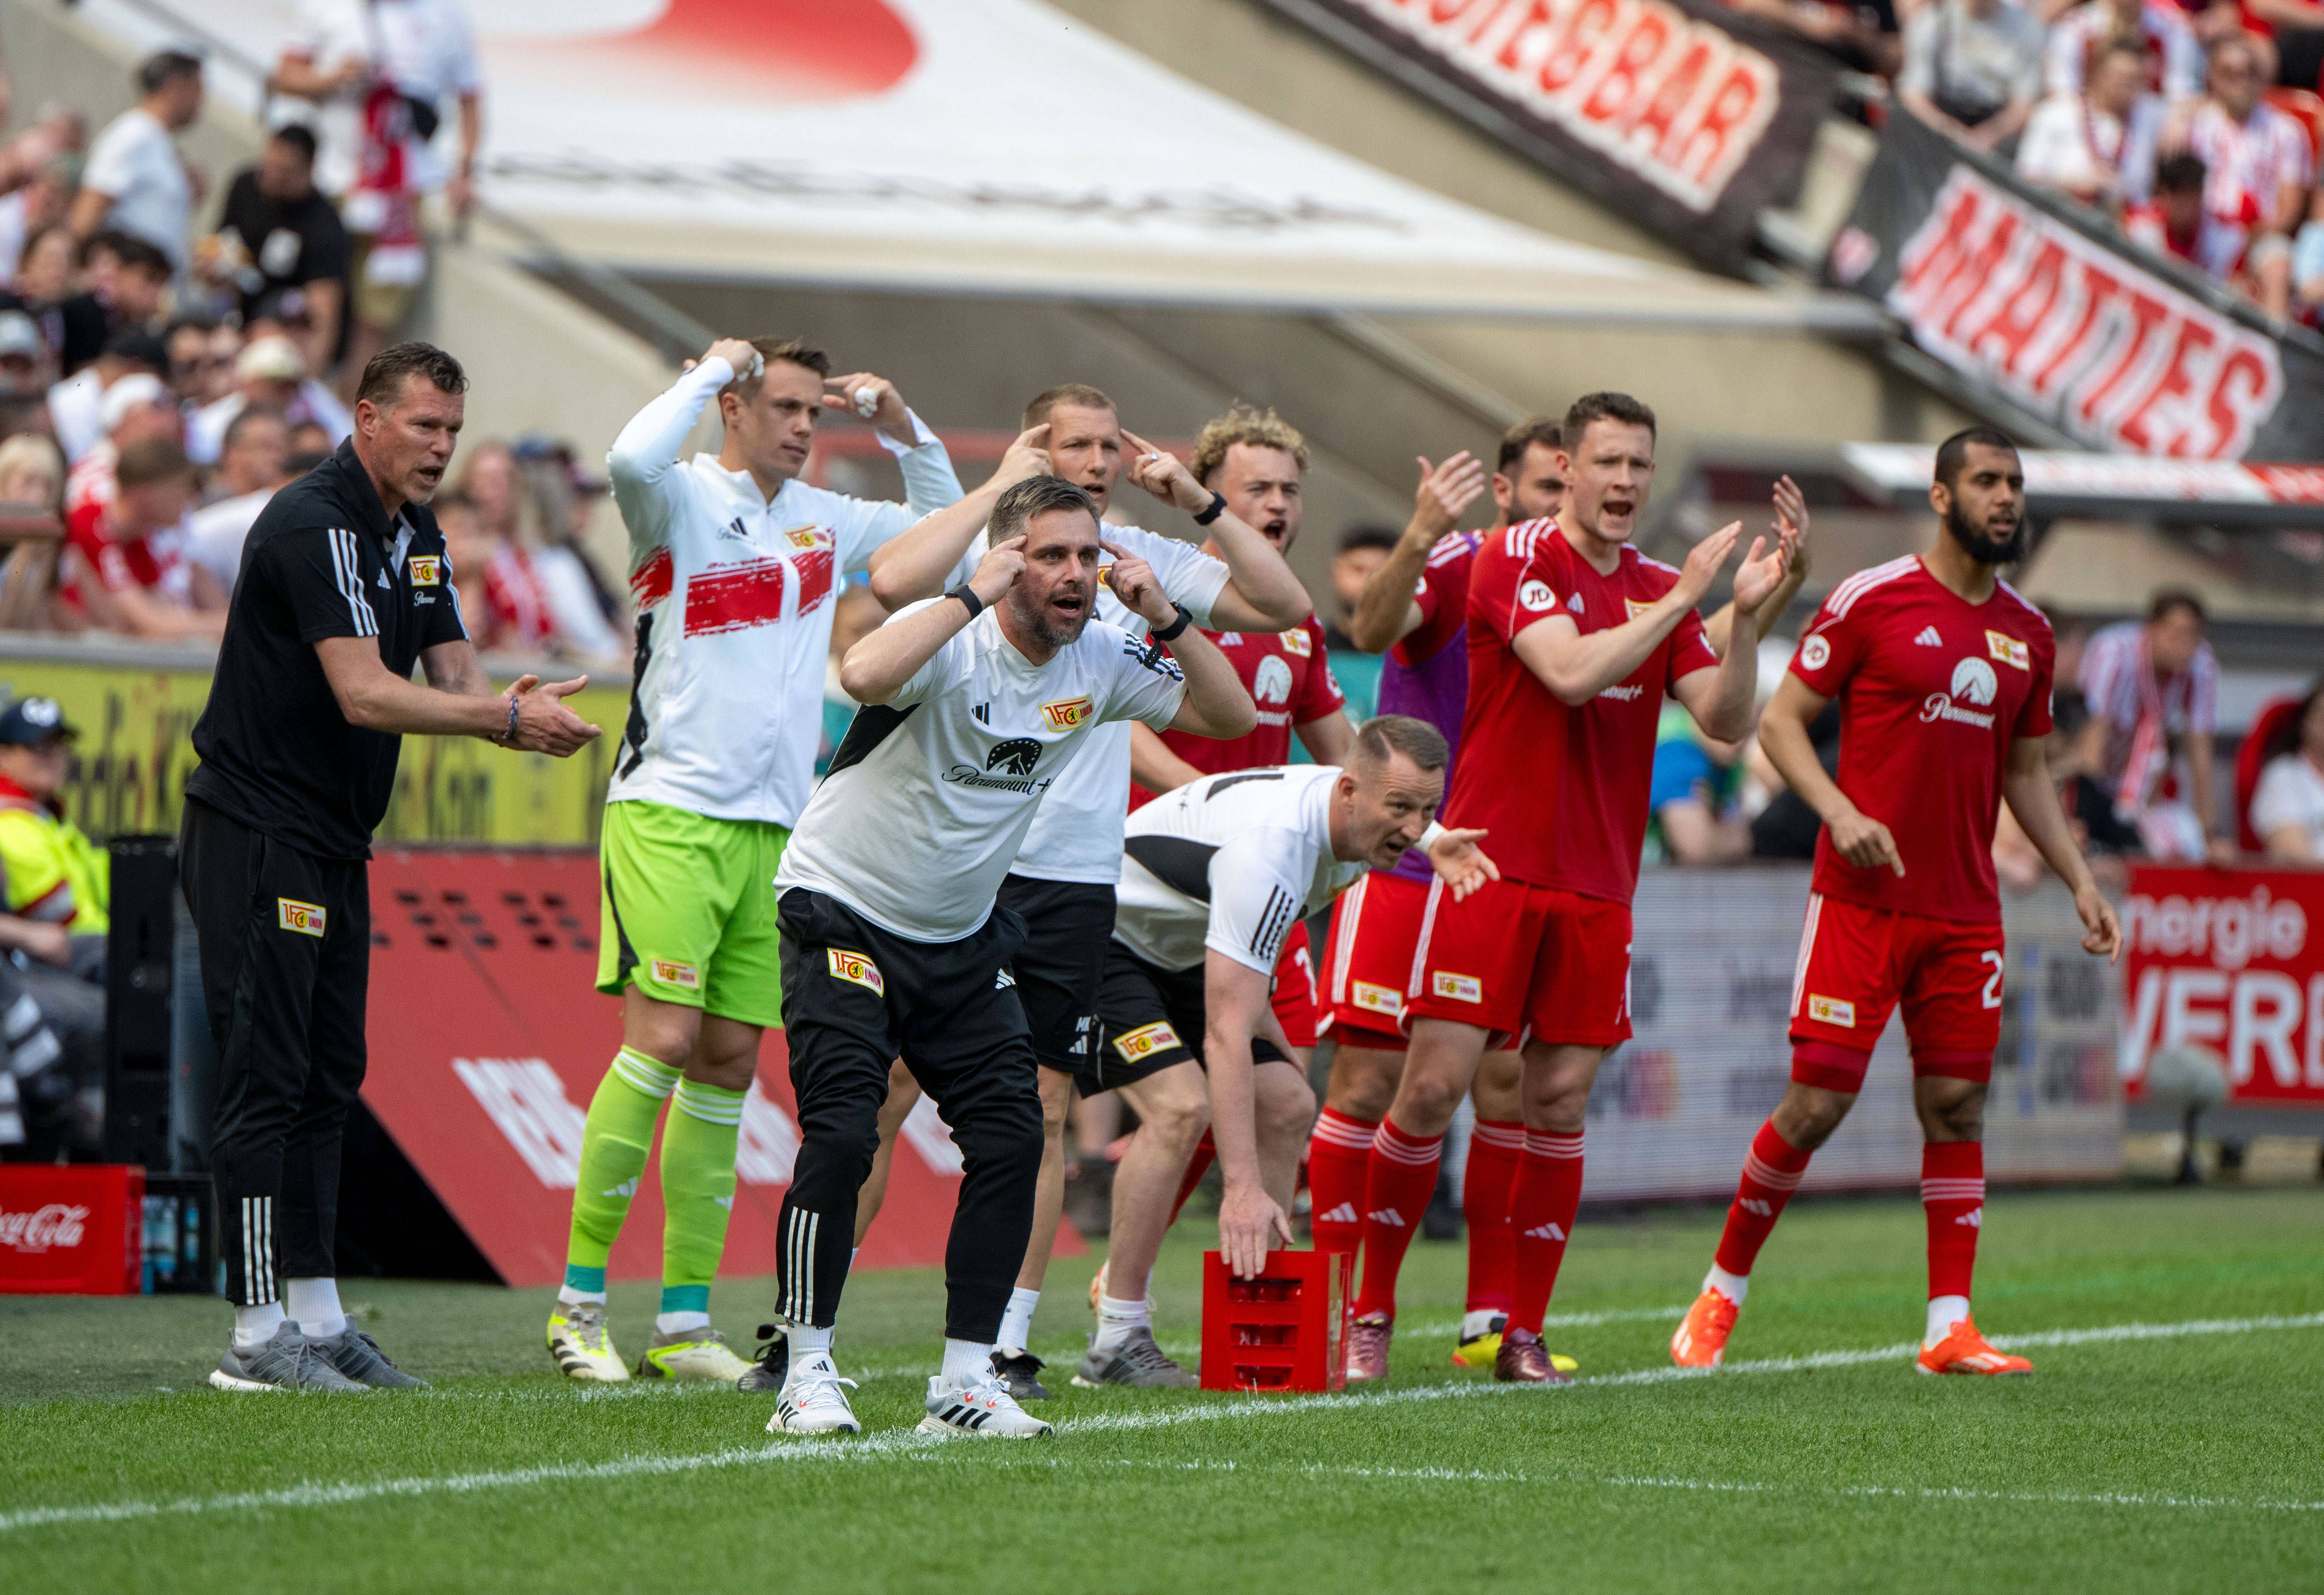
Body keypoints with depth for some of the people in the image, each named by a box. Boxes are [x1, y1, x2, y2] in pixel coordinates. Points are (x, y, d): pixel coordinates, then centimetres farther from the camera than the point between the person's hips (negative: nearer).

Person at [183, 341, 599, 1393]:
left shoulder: (416, 536, 12)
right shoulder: (315, 525, -18)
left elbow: (454, 677, 9)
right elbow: (364, 694, -25)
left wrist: (516, 714, -14)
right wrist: (509, 717, -27)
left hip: (334, 845, 10)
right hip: (256, 833, -10)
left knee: (327, 1080, 10)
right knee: (265, 1081, -9)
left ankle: (316, 1317, 15)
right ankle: (257, 1335, -8)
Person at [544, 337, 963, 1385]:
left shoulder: (824, 521, 16)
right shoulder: (683, 500, -4)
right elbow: (632, 459, -27)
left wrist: (902, 428, 15)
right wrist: (710, 372, -13)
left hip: (775, 827, 6)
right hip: (669, 814, -6)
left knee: (728, 1063, 4)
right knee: (661, 1041, -15)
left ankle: (682, 1323, 7)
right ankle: (578, 1303, -8)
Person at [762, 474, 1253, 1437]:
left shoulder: (1100, 661, -2)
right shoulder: (952, 636, -22)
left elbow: (1231, 716, 1)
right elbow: (865, 674, -44)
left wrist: (1166, 618, -13)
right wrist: (976, 594, -38)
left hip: (960, 939, 6)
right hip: (844, 913, -6)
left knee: (1011, 1137, -5)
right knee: (841, 1135, -18)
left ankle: (965, 1382, 2)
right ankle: (805, 1374, -8)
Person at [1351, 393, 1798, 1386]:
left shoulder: (1661, 589, 11)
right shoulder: (1515, 559, -6)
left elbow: (1726, 721, 4)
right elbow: (1572, 672, -20)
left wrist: (1747, 613, -10)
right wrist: (1681, 603, -18)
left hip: (1597, 886, 5)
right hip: (1492, 868, -5)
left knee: (1561, 1100, 2)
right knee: (1432, 1087, -7)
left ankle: (1523, 1335, 8)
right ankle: (1370, 1307, 7)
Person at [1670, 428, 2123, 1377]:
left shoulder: (2027, 632, 12)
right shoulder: (1872, 601, -5)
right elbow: (1780, 721, -3)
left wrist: (2079, 881, 15)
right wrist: (1839, 811, -18)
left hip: (1966, 912, 5)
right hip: (1863, 899, -5)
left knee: (1957, 1104, 2)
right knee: (1818, 1102, -6)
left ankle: (1950, 1328, 5)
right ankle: (1722, 1290, 11)